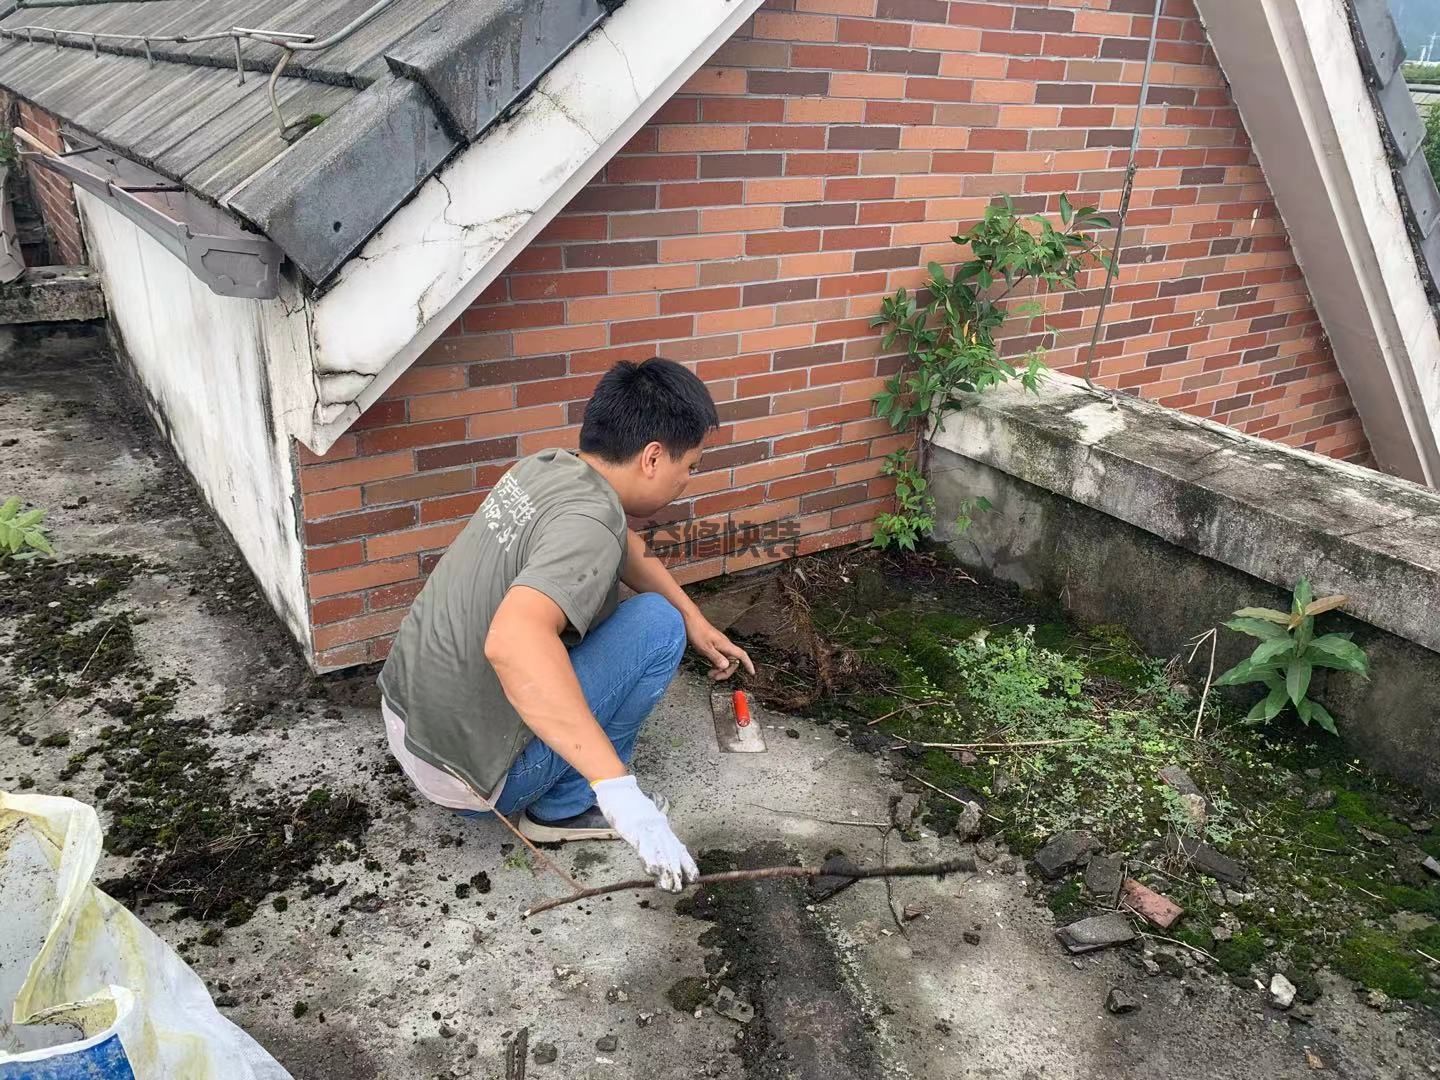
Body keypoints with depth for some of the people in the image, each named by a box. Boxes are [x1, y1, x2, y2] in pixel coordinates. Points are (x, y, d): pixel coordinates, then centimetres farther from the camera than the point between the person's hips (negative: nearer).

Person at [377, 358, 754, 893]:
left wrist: (696, 620, 23)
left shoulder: (545, 467, 1)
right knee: (658, 622, -6)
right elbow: (513, 641, -45)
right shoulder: (588, 521, -27)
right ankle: (567, 805, 5)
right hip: (465, 770, -8)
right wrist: (619, 789, -45)